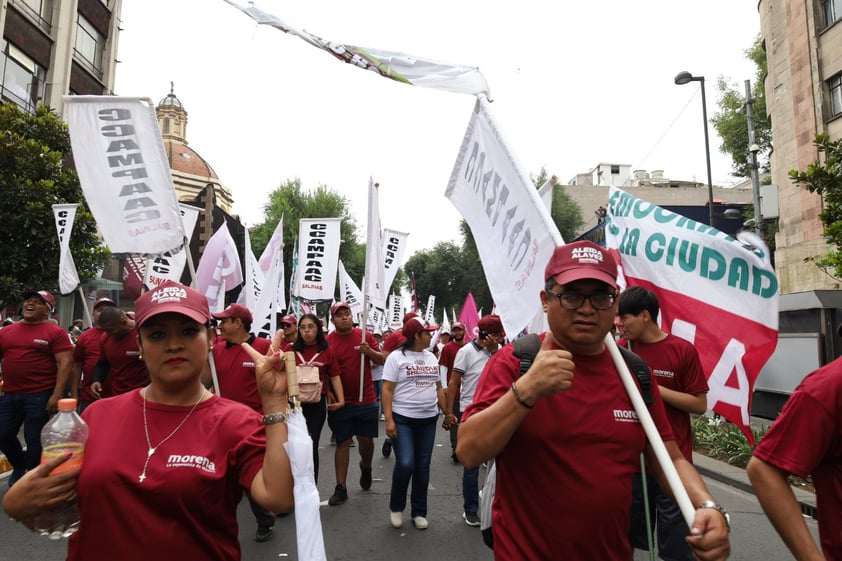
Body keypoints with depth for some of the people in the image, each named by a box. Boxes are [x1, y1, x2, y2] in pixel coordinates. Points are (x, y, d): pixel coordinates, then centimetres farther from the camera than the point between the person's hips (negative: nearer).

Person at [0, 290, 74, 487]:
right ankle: (19, 467, 42)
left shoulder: (56, 332, -6)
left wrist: (57, 394, -18)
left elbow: (66, 363, -11)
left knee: (34, 440, 2)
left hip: (40, 396, -6)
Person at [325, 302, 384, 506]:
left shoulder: (365, 336, 1)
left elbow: (380, 360, 3)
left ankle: (365, 467, 43)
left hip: (366, 400, 1)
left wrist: (369, 351, -17)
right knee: (342, 443, 5)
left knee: (366, 440, 11)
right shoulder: (327, 341, -3)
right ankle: (341, 488, 15)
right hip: (341, 403, -1)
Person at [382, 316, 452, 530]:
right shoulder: (396, 357, -7)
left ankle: (418, 512, 24)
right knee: (405, 463, -12)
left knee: (422, 467, 9)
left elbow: (438, 388, 16)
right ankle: (395, 507, 14)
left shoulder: (431, 357, 11)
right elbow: (387, 390, -10)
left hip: (428, 419, 5)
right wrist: (389, 420, -17)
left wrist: (447, 412, 12)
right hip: (403, 419, -5)